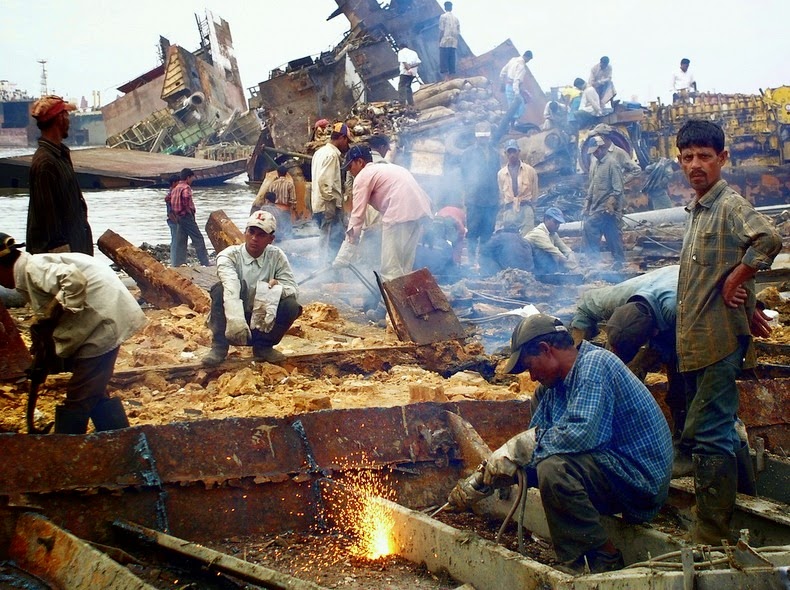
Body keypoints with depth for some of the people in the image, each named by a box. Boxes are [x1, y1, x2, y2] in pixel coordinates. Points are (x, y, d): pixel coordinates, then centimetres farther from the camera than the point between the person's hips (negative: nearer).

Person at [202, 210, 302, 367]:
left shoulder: (277, 257, -4)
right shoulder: (229, 256, -15)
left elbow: (294, 290, -9)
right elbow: (231, 288, -34)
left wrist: (278, 288, -34)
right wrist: (235, 320, -52)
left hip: (262, 323, 3)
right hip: (231, 321, -3)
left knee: (291, 306, -23)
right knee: (221, 289, -30)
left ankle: (263, 347, -1)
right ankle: (219, 347, -19)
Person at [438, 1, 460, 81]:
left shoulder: (443, 16, -1)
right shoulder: (456, 18, 14)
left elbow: (441, 30, -7)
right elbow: (458, 32, 12)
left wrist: (439, 41, -1)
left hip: (445, 42, -5)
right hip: (454, 43, 5)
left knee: (444, 60, -6)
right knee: (452, 62, 5)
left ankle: (446, 79, -16)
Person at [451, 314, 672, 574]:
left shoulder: (594, 364, -16)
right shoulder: (551, 389, 12)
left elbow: (583, 433, -30)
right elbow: (530, 444, 17)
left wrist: (522, 445, -17)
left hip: (644, 479, -10)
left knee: (553, 468, -28)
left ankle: (605, 560, -11)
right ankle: (576, 567, 14)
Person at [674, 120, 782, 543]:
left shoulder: (730, 204, -11)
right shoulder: (696, 210, 17)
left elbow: (768, 239, -30)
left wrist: (735, 282, -19)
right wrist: (747, 308, 16)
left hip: (718, 339, -10)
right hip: (695, 341, 10)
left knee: (708, 434, -8)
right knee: (707, 433, 16)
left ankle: (711, 536, -2)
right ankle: (710, 528, 27)